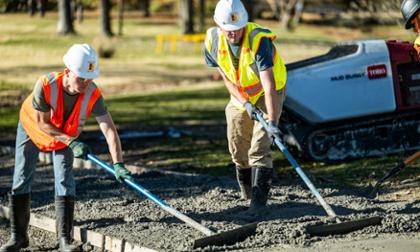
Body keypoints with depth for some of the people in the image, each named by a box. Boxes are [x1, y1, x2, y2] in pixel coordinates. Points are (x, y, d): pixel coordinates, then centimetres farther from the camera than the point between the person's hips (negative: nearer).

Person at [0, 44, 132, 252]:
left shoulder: (93, 94, -33)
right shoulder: (46, 85, -39)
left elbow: (109, 129, -36)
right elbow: (42, 124, -28)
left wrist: (118, 164, -45)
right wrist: (71, 141, -34)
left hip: (65, 136, 1)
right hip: (32, 128, -1)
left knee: (65, 182, -10)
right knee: (21, 181, 1)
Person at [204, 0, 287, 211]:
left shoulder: (259, 40, -34)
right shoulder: (213, 40, -18)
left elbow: (269, 84, -41)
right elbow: (226, 77, -7)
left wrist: (272, 121, -48)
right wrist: (245, 103, -19)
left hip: (268, 94, -5)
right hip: (240, 96, 5)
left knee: (259, 148, -17)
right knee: (238, 149, 10)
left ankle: (259, 199, -14)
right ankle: (246, 191, 35)